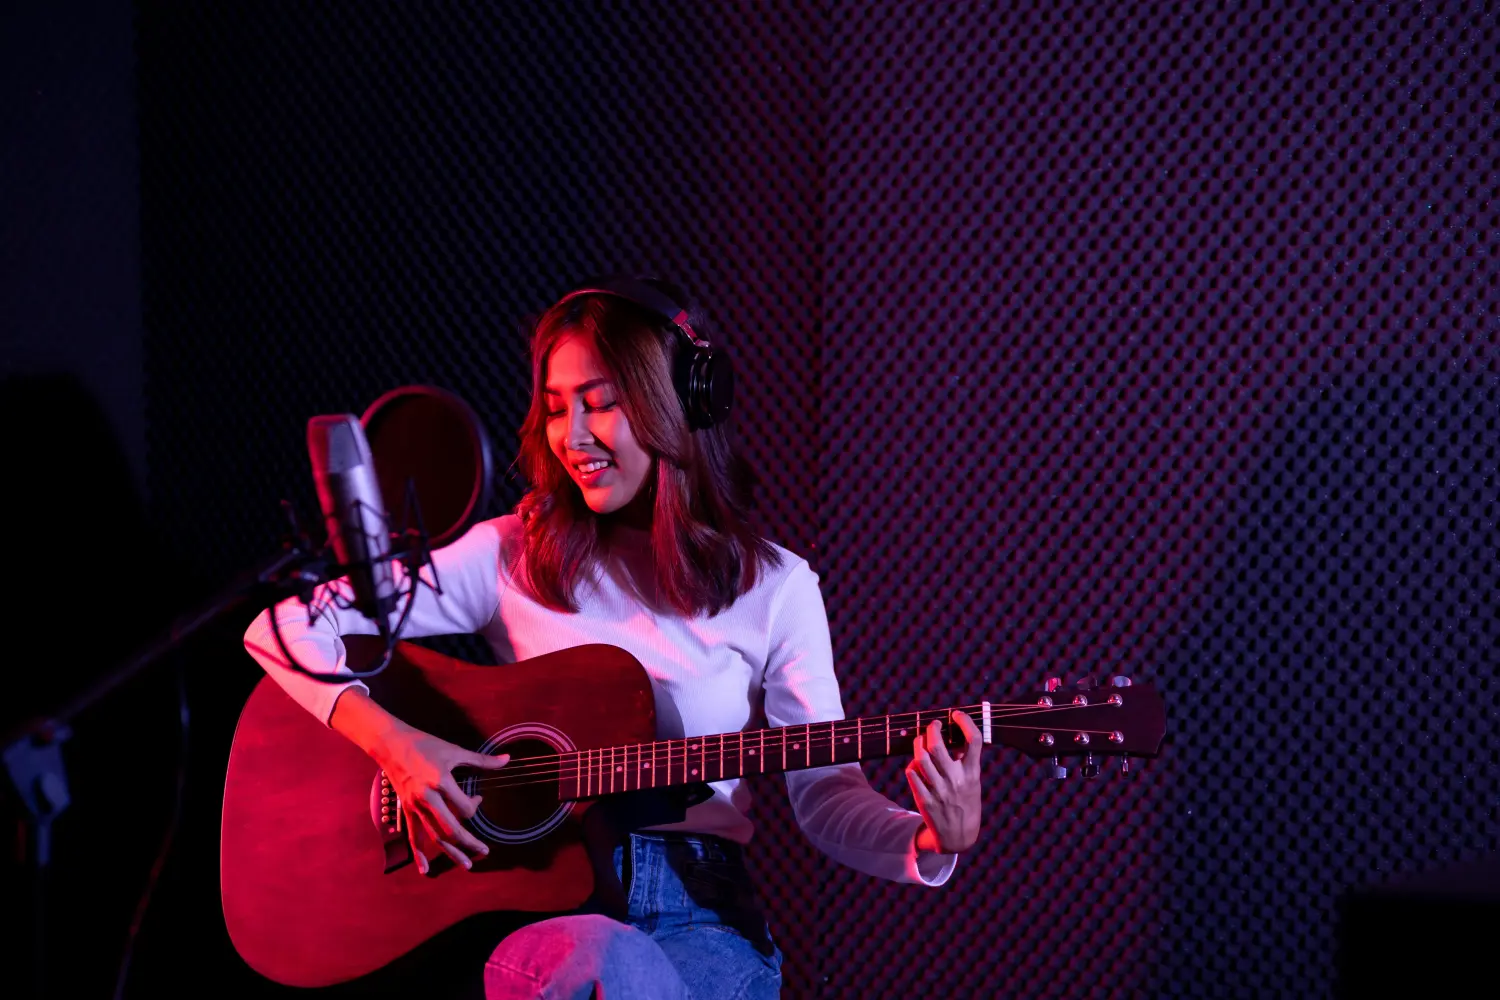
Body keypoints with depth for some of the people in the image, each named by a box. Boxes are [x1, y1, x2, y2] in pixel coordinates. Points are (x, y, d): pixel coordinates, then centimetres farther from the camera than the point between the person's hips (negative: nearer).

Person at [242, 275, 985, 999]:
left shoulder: (773, 588, 8)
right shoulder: (510, 558, 7)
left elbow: (827, 798, 5)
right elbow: (286, 630, 4)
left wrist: (931, 843, -17)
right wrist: (394, 745, -12)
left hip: (698, 912, 0)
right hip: (533, 906, 0)